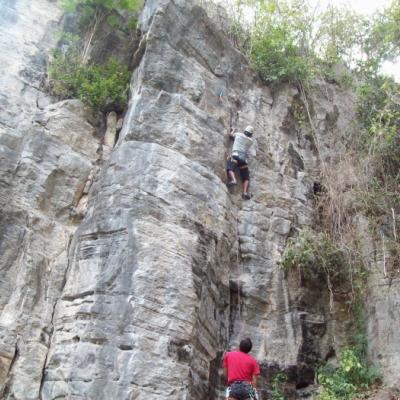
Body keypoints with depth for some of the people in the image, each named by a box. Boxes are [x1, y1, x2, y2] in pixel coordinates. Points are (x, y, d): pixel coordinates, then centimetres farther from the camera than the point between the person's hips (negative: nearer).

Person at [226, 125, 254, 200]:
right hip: (244, 157, 2)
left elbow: (230, 135, 35)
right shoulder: (250, 141, 21)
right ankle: (245, 192, -19)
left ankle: (233, 180, -54)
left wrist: (233, 130, 54)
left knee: (230, 168, -24)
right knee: (246, 177, 2)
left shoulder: (238, 134, 18)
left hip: (235, 154, -2)